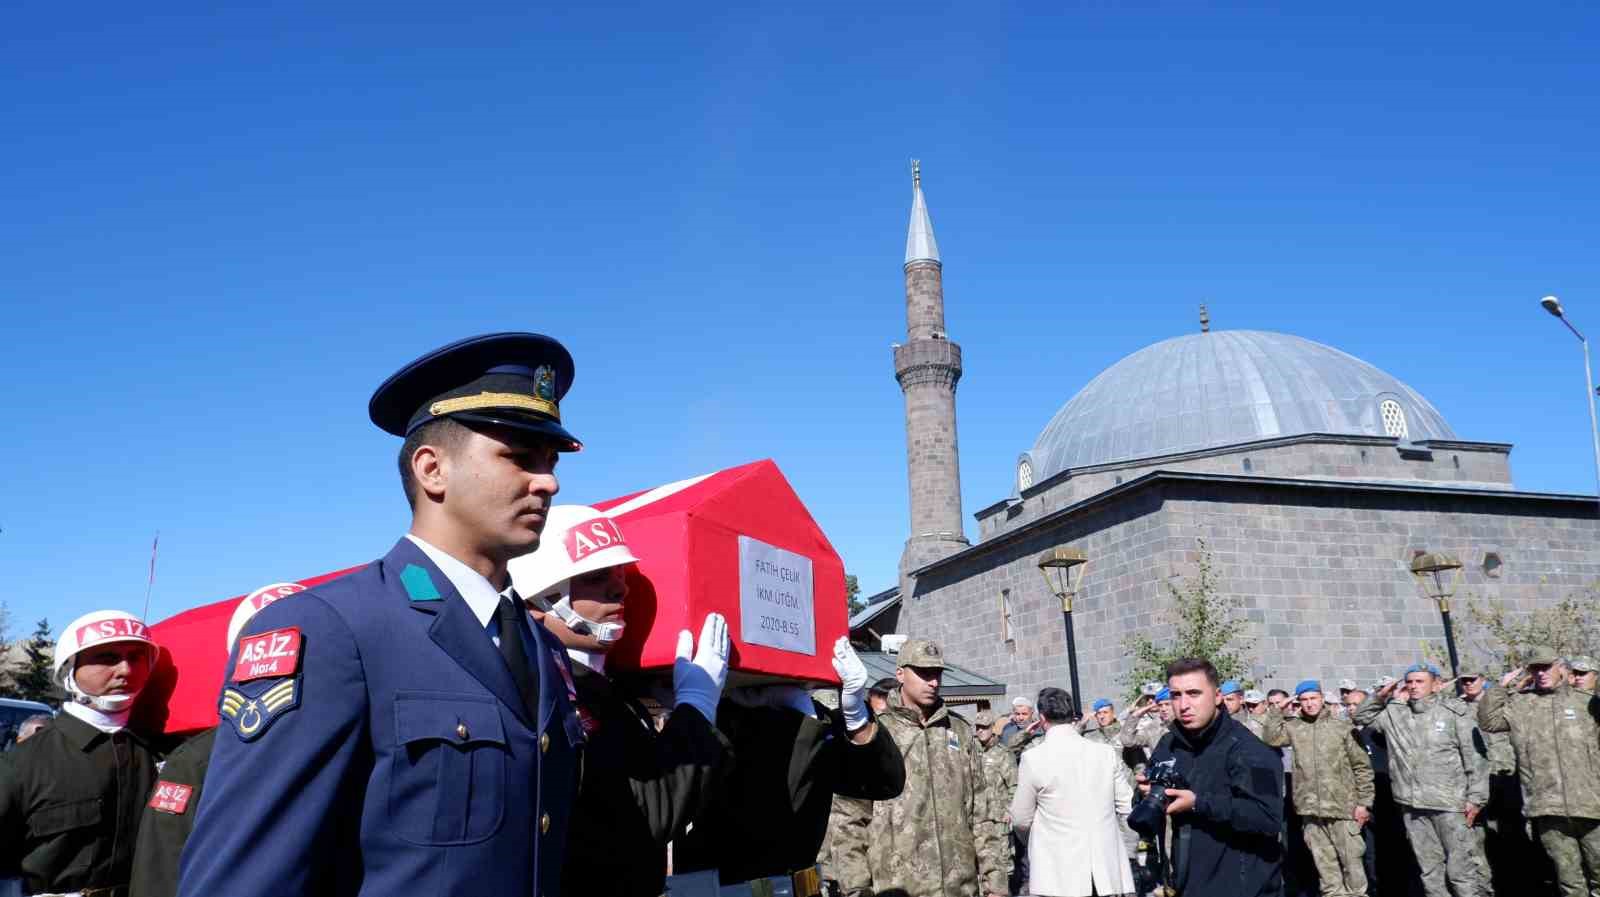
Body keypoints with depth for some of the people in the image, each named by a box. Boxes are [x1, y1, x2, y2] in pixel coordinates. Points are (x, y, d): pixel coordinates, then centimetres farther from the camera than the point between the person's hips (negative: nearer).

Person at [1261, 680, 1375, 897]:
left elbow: (1362, 767, 1)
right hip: (1311, 809, 3)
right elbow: (1269, 737, -4)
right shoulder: (1294, 728, 7)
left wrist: (1364, 802, -4)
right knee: (1324, 863, 10)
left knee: (1351, 859, 0)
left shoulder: (1343, 728, -1)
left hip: (1342, 807, -2)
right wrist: (1278, 710, -2)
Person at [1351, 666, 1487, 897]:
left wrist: (1476, 797, -7)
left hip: (1450, 803, -4)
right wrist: (1379, 696, 6)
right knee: (1429, 868, 11)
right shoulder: (1394, 713, 9)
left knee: (1460, 867, -4)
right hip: (1412, 805, 4)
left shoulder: (1455, 713, -2)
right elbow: (1360, 716, 20)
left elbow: (1475, 758, -3)